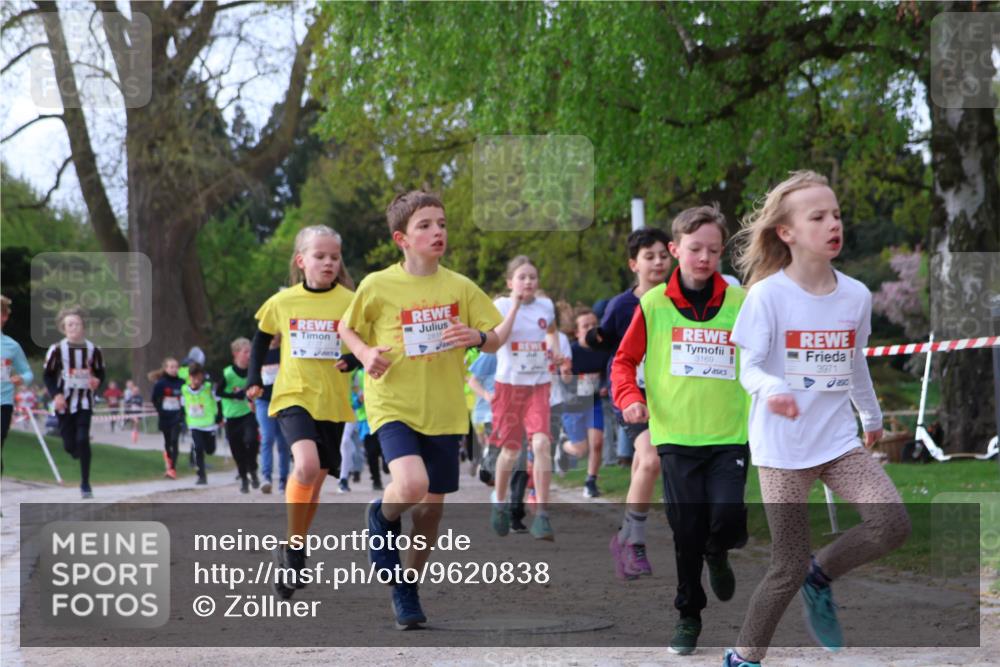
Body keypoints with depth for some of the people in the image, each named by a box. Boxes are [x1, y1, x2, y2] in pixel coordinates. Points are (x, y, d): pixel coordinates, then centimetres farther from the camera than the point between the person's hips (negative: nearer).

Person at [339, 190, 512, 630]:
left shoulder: (460, 287, 2)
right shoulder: (377, 286, -5)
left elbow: (494, 341, 7)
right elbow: (347, 328, 10)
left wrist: (478, 337, -17)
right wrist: (366, 354, -10)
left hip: (443, 410, 3)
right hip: (393, 405, -3)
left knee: (432, 505, 8)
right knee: (412, 485, -27)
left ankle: (407, 588, 28)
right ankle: (383, 517, 9)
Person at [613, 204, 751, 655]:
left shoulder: (741, 303, 2)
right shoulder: (654, 304, 1)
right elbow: (625, 359, 9)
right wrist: (629, 397, -9)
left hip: (730, 435, 0)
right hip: (676, 434, 0)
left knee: (728, 518, -16)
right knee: (687, 530, 1)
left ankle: (718, 555, 21)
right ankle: (688, 615, 21)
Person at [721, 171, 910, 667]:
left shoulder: (856, 295, 3)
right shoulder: (767, 295, -11)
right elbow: (748, 367, -11)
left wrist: (871, 416, 30)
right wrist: (771, 390, -32)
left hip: (839, 438, 5)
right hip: (782, 446, -4)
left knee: (892, 524, -16)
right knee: (789, 569, -3)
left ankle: (820, 577, 11)